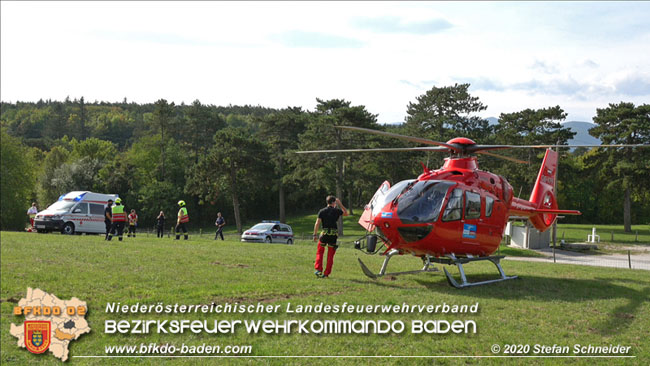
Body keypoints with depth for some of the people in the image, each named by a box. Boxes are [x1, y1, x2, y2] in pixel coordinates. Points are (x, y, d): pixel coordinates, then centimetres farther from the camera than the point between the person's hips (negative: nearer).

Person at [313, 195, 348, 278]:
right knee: (330, 255, 7)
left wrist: (315, 234, -1)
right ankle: (326, 273, 6)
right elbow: (346, 213, 22)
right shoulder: (337, 211, 3)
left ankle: (318, 270, 3)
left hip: (325, 233, 0)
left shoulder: (322, 211, 2)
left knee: (320, 252, 15)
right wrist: (340, 204, 22)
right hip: (334, 234, 0)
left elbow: (317, 223, -4)